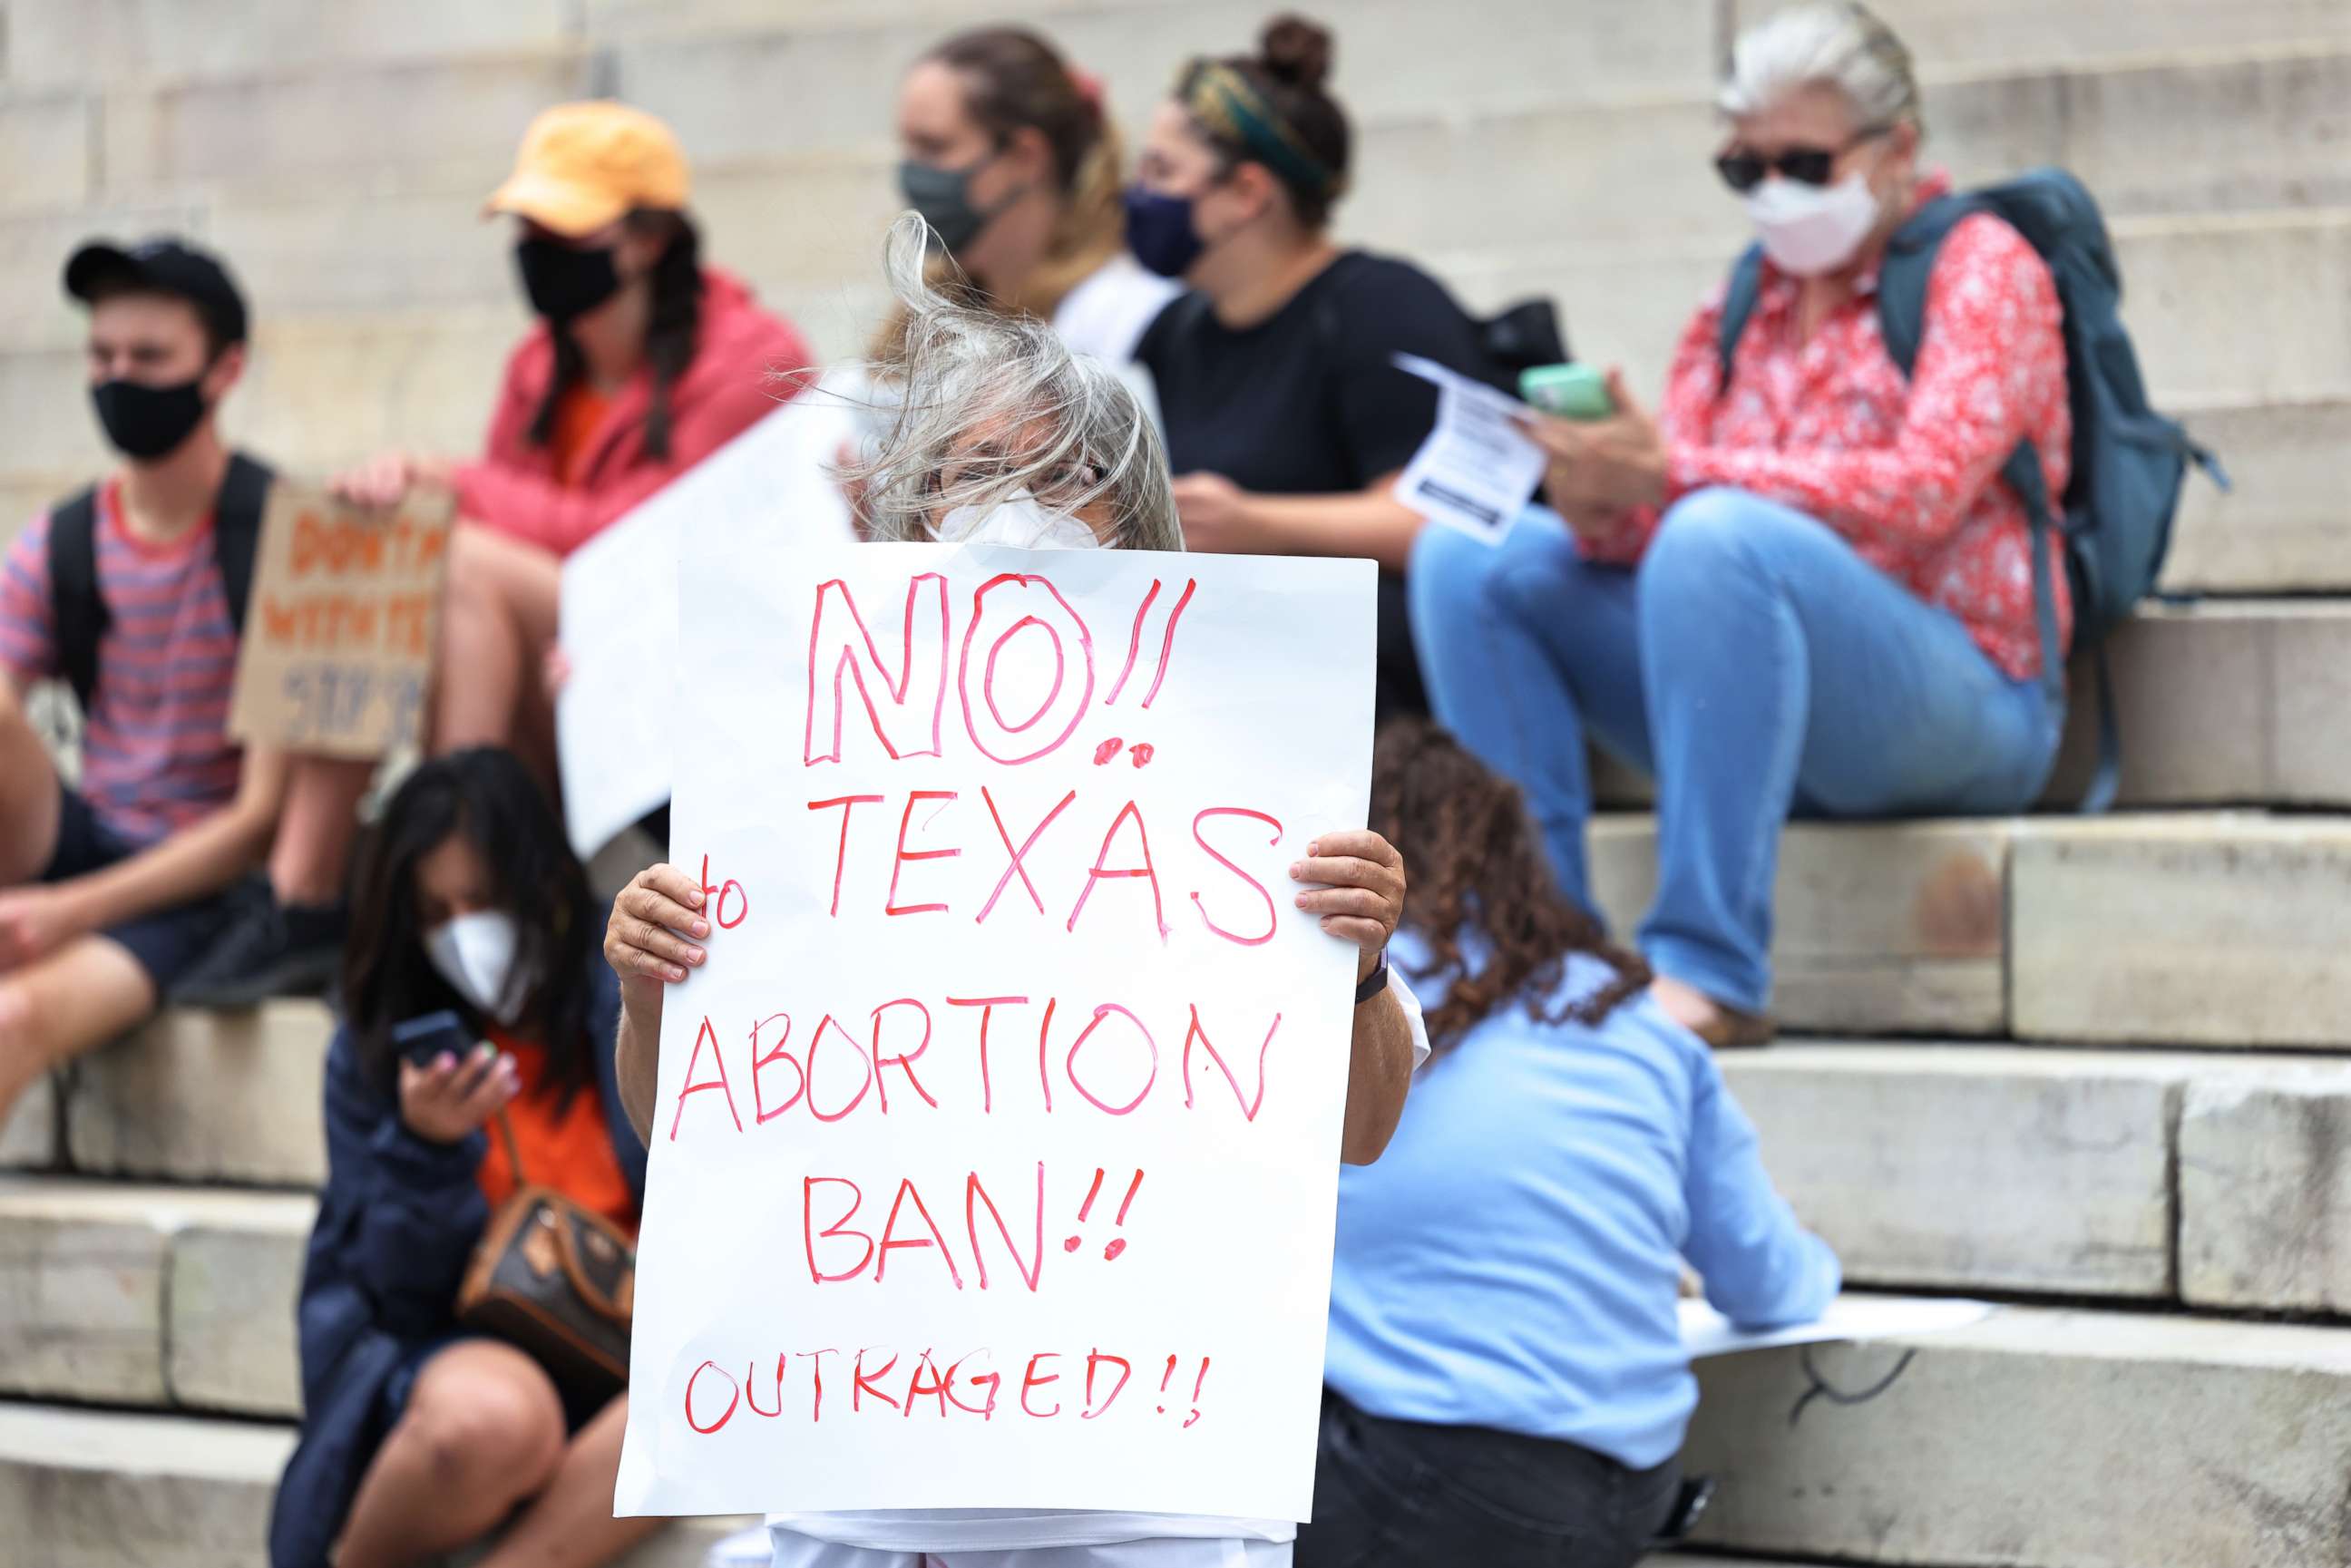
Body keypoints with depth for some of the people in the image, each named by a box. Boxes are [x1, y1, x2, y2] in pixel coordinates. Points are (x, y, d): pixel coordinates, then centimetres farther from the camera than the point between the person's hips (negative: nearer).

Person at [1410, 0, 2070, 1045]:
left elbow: (1922, 491, -17)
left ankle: (1710, 972, -38)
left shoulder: (1981, 266, 0)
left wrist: (1675, 473, -26)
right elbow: (1665, 491, 9)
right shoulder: (1745, 302, 18)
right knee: (1472, 558, -7)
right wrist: (1604, 508, -17)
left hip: (1962, 708, -7)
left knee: (1718, 536, -35)